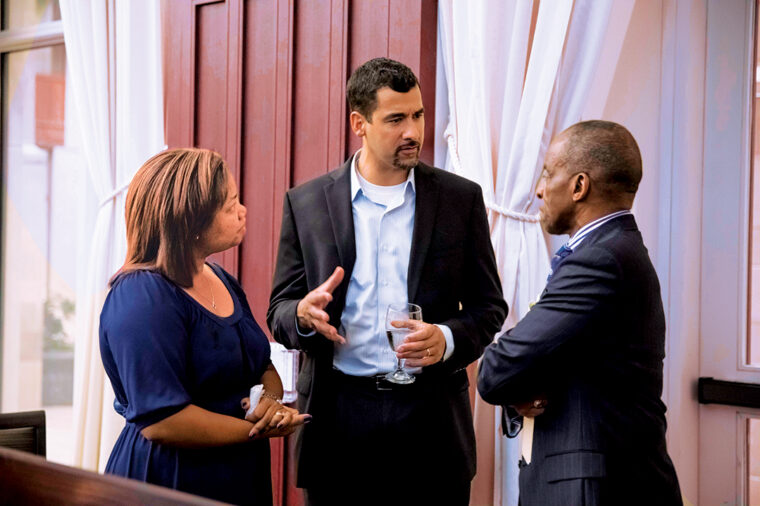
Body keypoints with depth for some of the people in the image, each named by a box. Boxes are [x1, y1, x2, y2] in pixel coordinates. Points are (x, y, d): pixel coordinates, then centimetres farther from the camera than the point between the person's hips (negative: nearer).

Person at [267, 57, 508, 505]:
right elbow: (279, 312, 6)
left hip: (431, 417, 0)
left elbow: (489, 305, 7)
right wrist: (304, 315, -17)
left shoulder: (461, 198, 4)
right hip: (339, 414, 0)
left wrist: (447, 340, -14)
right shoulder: (306, 203, 4)